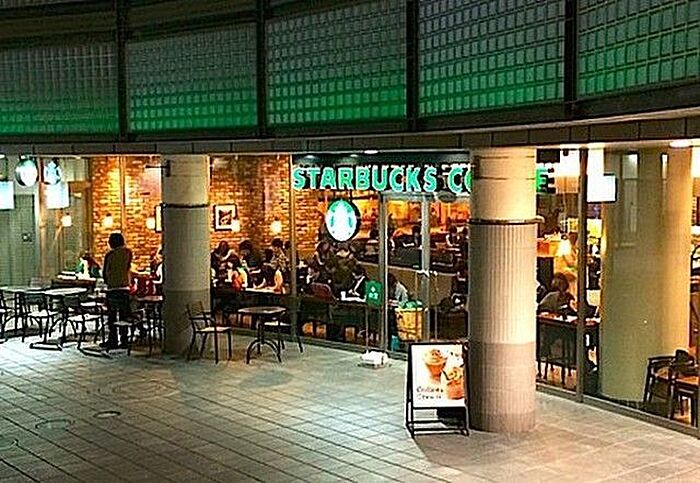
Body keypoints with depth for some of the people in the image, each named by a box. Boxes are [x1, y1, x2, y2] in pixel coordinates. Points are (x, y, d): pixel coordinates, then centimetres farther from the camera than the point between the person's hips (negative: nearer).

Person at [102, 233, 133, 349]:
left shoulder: (109, 255, -6)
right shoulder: (128, 253, 0)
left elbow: (105, 272, 2)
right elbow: (128, 267, 8)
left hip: (112, 288, -3)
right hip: (125, 288, 3)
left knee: (112, 316, 5)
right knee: (124, 316, 8)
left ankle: (112, 340, 5)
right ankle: (124, 340, 8)